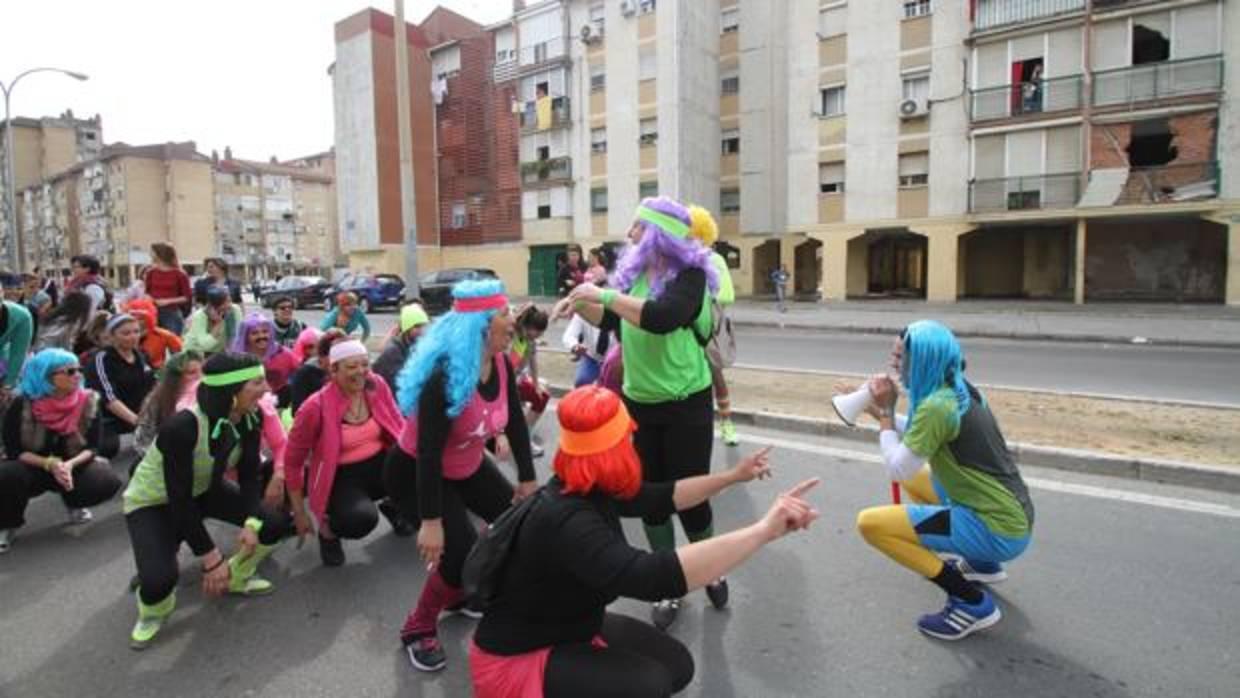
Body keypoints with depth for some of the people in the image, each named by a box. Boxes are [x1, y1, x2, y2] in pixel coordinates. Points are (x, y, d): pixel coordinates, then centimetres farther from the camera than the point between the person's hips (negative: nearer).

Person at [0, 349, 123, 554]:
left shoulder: (88, 401, -12)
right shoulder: (22, 404, -17)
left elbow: (92, 447, -11)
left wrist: (70, 464, -31)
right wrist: (50, 464, -30)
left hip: (73, 466, 1)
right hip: (32, 468, -1)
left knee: (107, 482, -26)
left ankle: (73, 503, 12)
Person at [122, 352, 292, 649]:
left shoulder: (249, 420, -18)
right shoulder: (182, 427, -37)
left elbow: (249, 475, -9)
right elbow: (179, 497, -32)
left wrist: (251, 522, -26)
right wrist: (211, 558, -28)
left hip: (203, 490, 6)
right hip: (152, 502, -6)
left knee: (275, 524, -9)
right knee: (159, 579, -28)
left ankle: (235, 576, 20)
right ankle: (153, 612, 10)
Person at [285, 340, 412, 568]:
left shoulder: (377, 386, -8)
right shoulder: (316, 407, -18)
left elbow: (398, 429, 6)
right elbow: (293, 460, -6)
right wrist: (300, 513, -2)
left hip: (380, 463, 4)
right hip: (341, 476, -4)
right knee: (361, 519, -34)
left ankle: (393, 506, 12)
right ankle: (328, 531, 5)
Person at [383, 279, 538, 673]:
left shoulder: (500, 364, -11)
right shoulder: (444, 373, -34)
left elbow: (516, 423, 0)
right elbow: (429, 450, -34)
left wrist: (527, 479, 3)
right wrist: (431, 521, -34)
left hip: (467, 468, 8)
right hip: (415, 474, -8)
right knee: (462, 556, -18)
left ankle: (459, 592, 30)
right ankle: (418, 629, 10)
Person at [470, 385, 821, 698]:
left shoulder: (590, 490, -8)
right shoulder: (567, 522, -37)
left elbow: (659, 497, 7)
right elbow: (650, 576, -50)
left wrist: (734, 476, 12)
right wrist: (763, 530, -52)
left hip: (573, 629, 9)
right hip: (518, 659, -9)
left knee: (677, 664, 5)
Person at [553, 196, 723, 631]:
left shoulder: (689, 275, -15)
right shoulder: (633, 273, 3)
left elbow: (663, 318, -35)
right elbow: (613, 321, 16)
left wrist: (604, 294, -31)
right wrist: (581, 305, -2)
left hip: (685, 404, -5)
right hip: (638, 402, 6)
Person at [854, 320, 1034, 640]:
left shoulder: (936, 406, -22)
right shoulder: (958, 391, 6)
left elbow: (897, 470, -16)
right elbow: (918, 441, 18)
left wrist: (885, 414, -7)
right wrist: (882, 413, 9)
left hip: (998, 530, -9)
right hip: (1011, 516, 9)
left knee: (870, 523, -16)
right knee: (914, 478, 27)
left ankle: (973, 603, -5)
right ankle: (981, 564, 26)